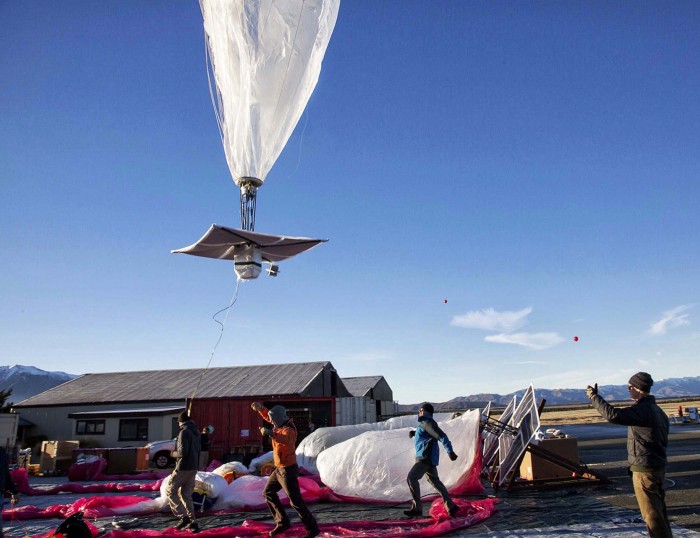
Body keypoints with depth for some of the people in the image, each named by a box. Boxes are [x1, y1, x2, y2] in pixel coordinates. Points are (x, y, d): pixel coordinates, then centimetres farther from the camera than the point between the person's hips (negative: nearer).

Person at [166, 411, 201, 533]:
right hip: (194, 468, 8)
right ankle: (192, 522, 7)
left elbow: (183, 452, -20)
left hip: (183, 468, -8)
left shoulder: (184, 432, -14)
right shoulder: (196, 432, 13)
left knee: (170, 492, 5)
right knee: (186, 495, 14)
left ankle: (183, 517, -6)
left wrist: (174, 453, -2)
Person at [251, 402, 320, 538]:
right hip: (279, 469, 10)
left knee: (296, 501, -6)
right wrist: (260, 408, 0)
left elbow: (286, 440, -49)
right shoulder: (281, 424, 3)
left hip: (288, 470, -10)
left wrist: (270, 433, -63)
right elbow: (267, 416, 19)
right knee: (268, 493, 20)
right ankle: (283, 522, 27)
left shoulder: (288, 430, -25)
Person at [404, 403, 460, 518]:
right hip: (427, 458, 10)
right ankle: (451, 507, 16)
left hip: (426, 457, -10)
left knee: (411, 478, -13)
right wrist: (414, 432, 20)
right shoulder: (423, 423, 18)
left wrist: (450, 451, -32)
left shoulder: (427, 422, -12)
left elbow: (441, 435, -23)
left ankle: (417, 508, -12)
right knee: (434, 481, 14)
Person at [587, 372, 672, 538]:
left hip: (644, 469, -10)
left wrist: (594, 397, -22)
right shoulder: (658, 410, 12)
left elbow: (613, 415, -32)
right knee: (659, 509, 19)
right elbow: (663, 439, 18)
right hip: (659, 467, 10)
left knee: (651, 513, -1)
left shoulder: (642, 409, -21)